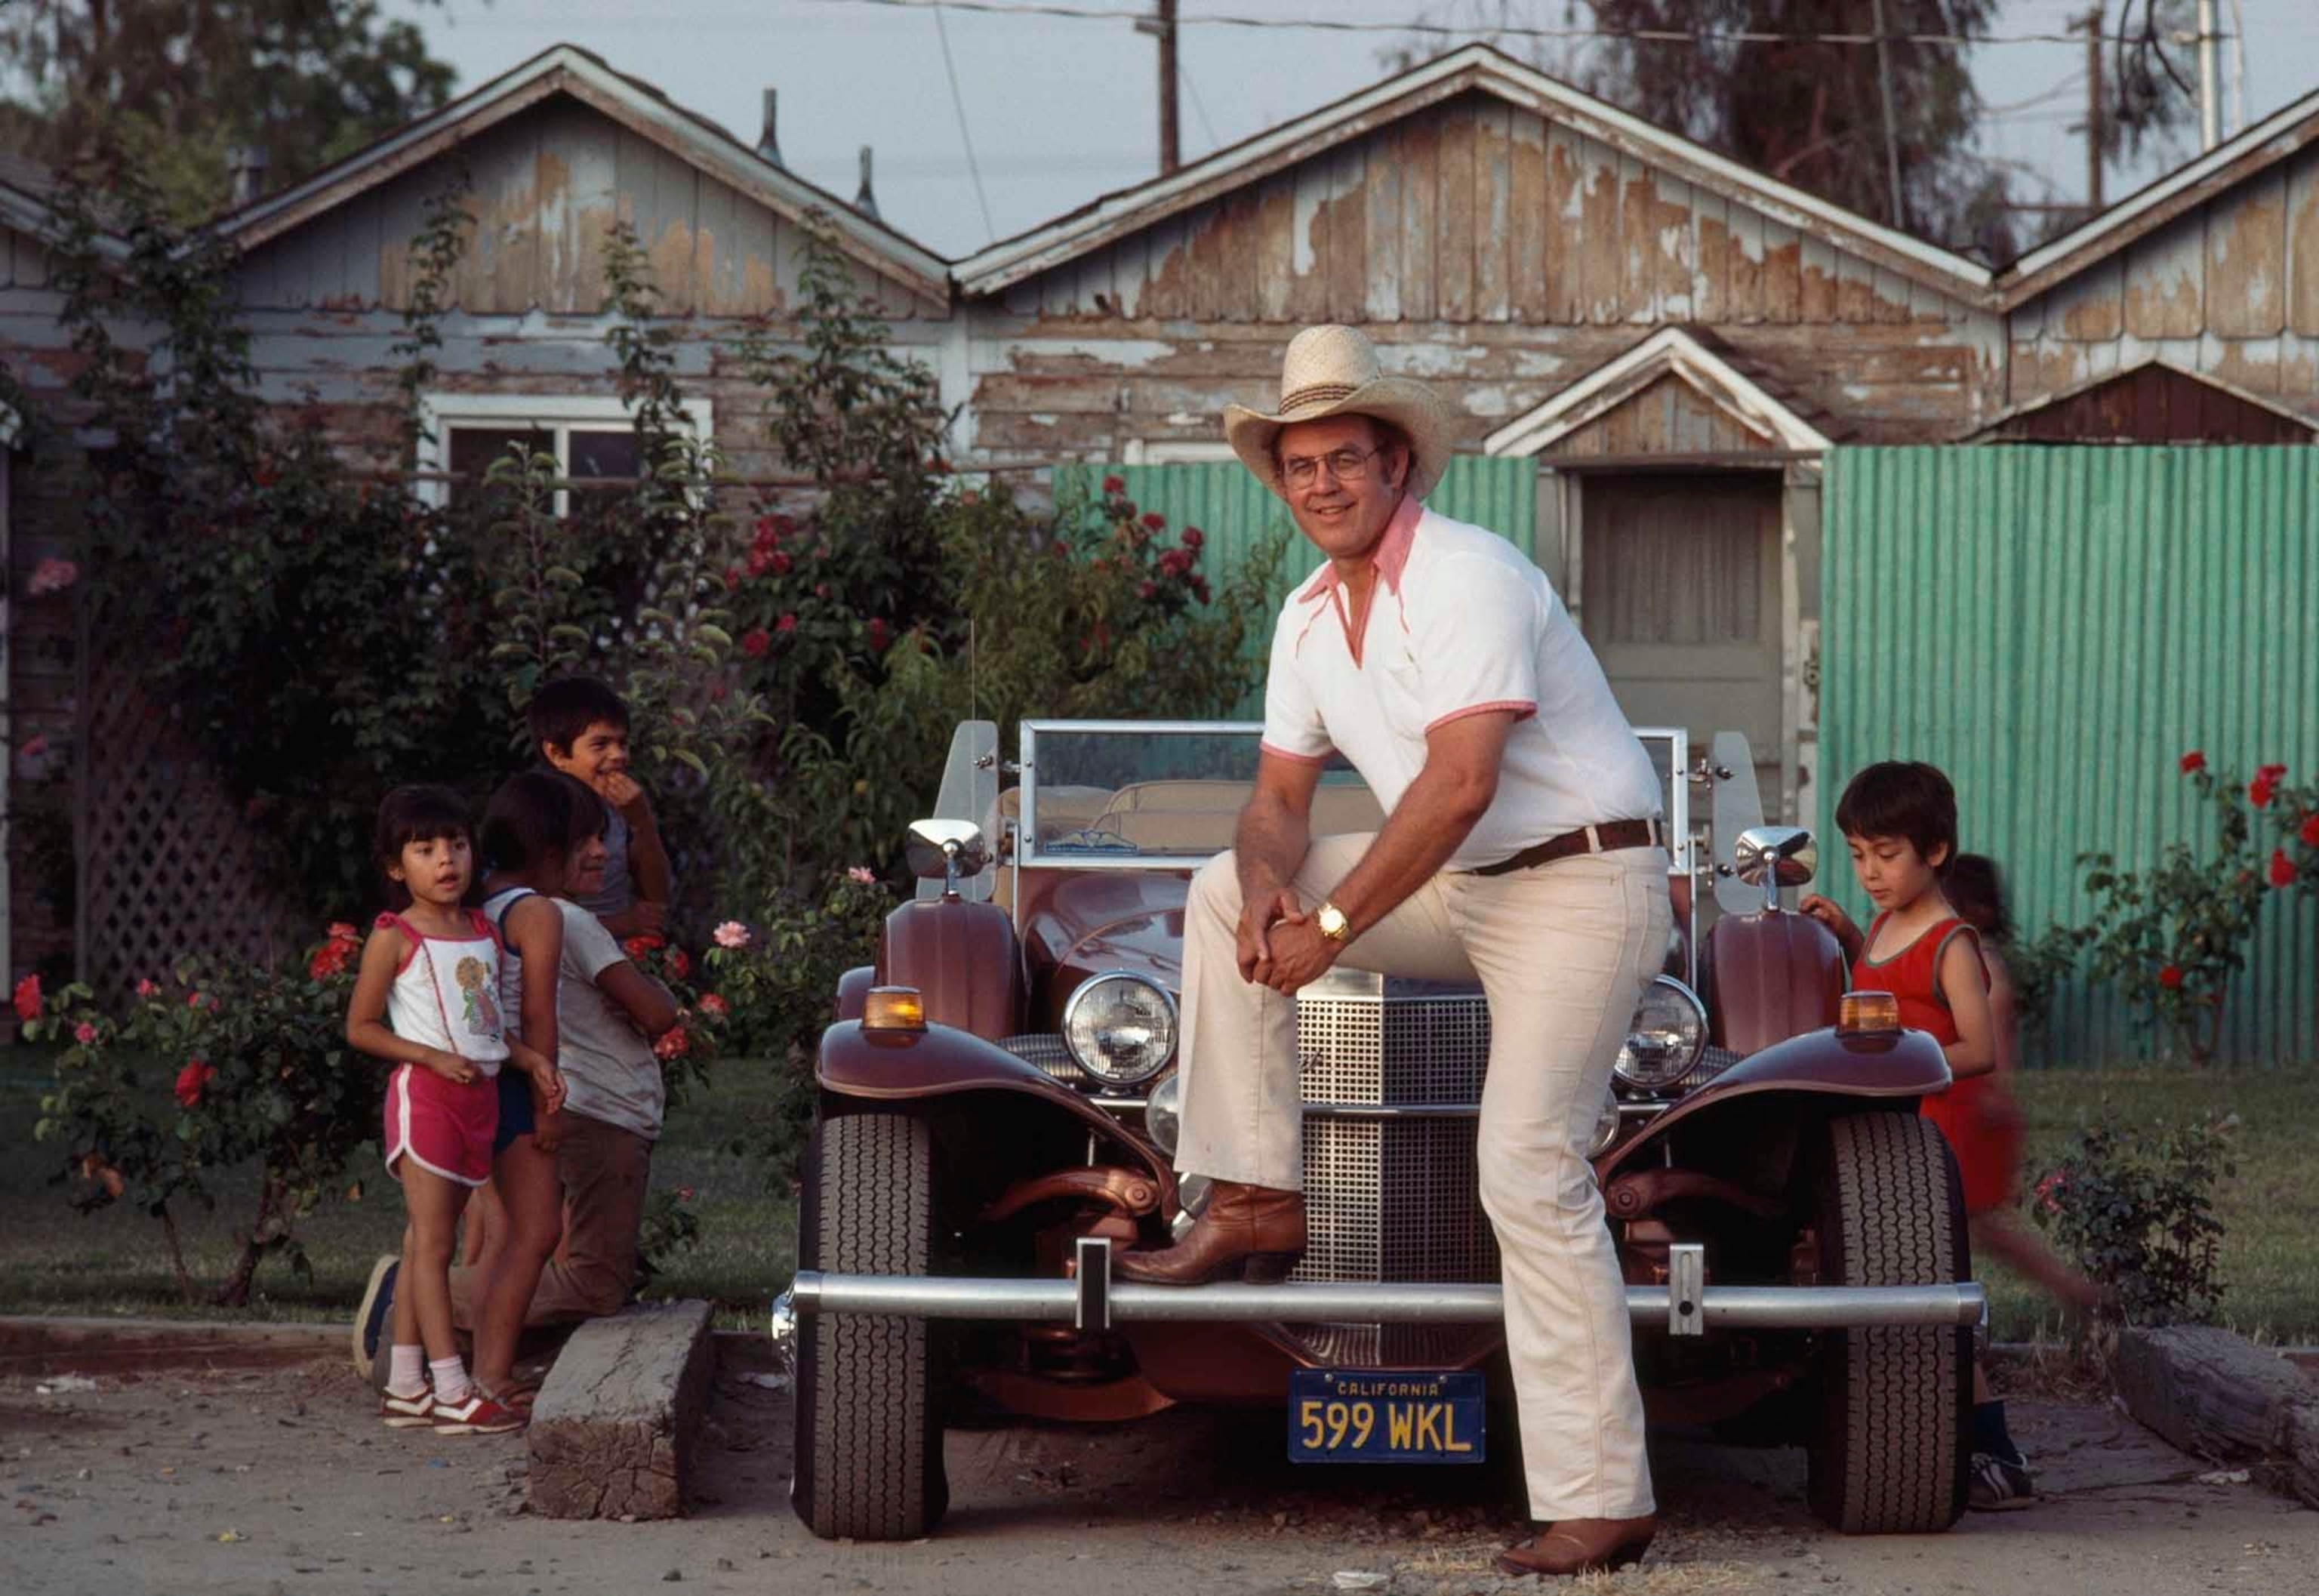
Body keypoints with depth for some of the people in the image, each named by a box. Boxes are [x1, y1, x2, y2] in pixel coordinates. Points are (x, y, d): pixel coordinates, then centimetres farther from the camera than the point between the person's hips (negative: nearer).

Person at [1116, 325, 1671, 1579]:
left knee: (1529, 1167, -19)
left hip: (1579, 883, -9)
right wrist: (1269, 885, -13)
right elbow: (1281, 796, 11)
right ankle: (1254, 1205, 4)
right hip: (1456, 885, 9)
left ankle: (1599, 1503, -19)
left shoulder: (1468, 578, -20)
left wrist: (1331, 926, -26)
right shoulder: (1310, 617, 8)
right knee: (1224, 895, 5)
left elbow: (1460, 784, -29)